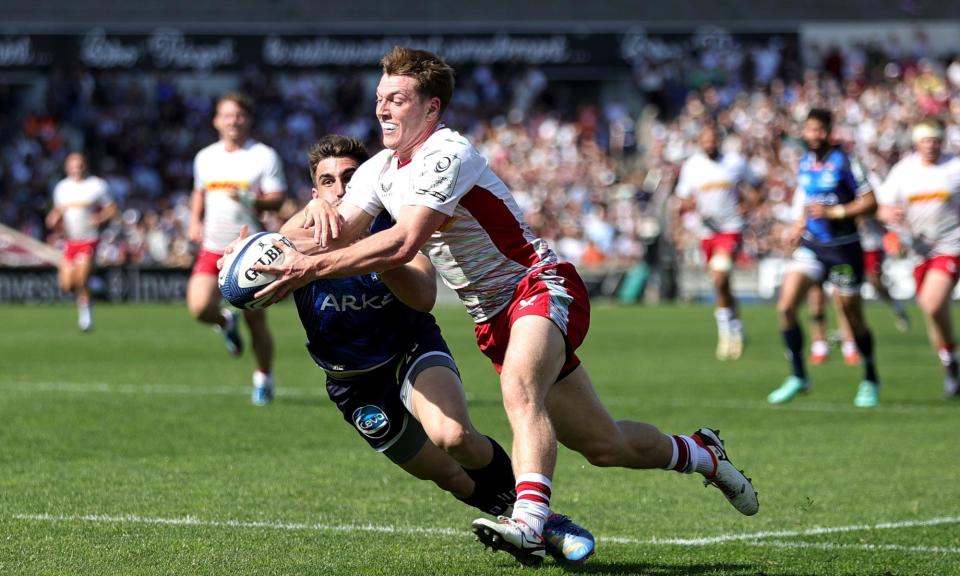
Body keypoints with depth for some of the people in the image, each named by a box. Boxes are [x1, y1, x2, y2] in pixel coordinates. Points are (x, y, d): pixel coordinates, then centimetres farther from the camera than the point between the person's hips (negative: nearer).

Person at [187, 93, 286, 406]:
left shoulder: (264, 156, -3)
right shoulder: (205, 157, 11)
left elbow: (277, 199, -7)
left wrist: (250, 199, -25)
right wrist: (195, 221, 11)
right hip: (213, 247, 3)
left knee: (256, 319, -1)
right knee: (200, 307, -17)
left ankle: (264, 377, 21)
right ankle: (226, 322, 19)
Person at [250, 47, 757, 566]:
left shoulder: (446, 155, -21)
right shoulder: (379, 170, 6)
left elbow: (403, 244, -33)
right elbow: (340, 236, -4)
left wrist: (312, 267, -36)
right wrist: (321, 209, -28)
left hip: (542, 287, -8)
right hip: (492, 317, 8)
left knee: (519, 388, -38)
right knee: (602, 444, 13)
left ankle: (529, 524, -51)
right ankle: (700, 454, 37)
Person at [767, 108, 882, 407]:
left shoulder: (843, 162, -11)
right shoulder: (804, 163, 8)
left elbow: (870, 202, -12)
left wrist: (834, 212, -21)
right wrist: (800, 225, 10)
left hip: (843, 248, -5)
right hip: (812, 246, 5)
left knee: (853, 317, 5)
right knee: (786, 306, -11)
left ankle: (870, 381, 25)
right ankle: (798, 377, 1)